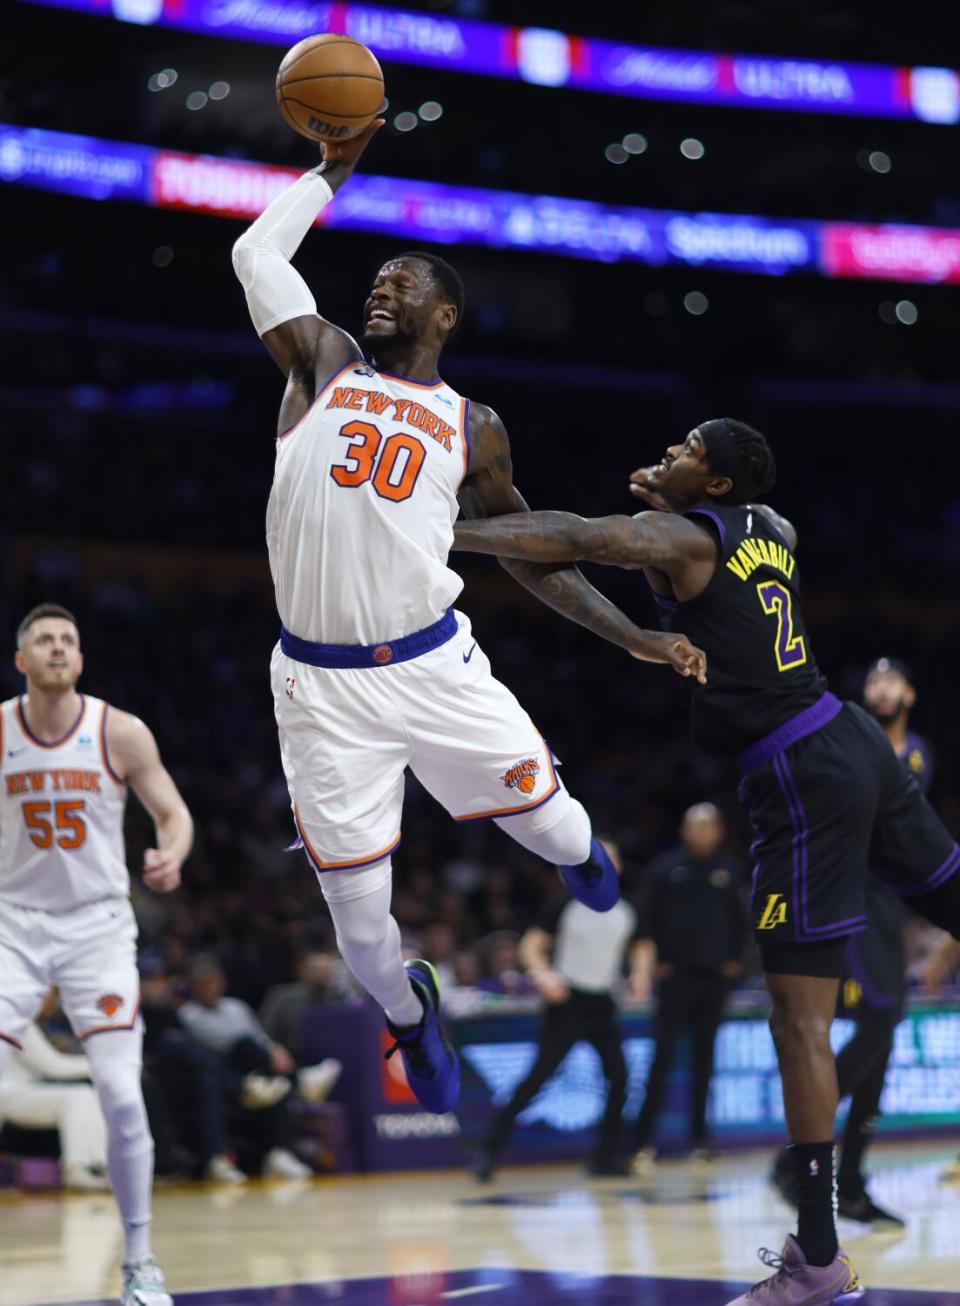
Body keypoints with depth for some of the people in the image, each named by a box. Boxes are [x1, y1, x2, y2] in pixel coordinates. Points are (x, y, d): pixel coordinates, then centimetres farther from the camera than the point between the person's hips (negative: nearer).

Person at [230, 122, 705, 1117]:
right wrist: (336, 169, 14)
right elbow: (259, 251, 4)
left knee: (546, 820, 4)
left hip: (435, 664, 1)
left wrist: (637, 639, 10)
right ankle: (408, 1012, 35)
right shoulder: (324, 366, 8)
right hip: (321, 686, -1)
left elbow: (532, 555, 16)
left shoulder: (472, 430, 10)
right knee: (357, 914, 0)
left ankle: (579, 855, 45)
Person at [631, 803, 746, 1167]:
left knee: (704, 1057, 7)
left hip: (714, 975, 3)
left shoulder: (728, 870, 6)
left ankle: (700, 1137, 12)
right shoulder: (667, 867, -1)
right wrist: (653, 962, -5)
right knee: (663, 1055, -5)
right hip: (676, 974, -3)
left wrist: (735, 959, 4)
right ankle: (644, 1140, -4)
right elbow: (649, 917, 1)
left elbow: (738, 919, 14)